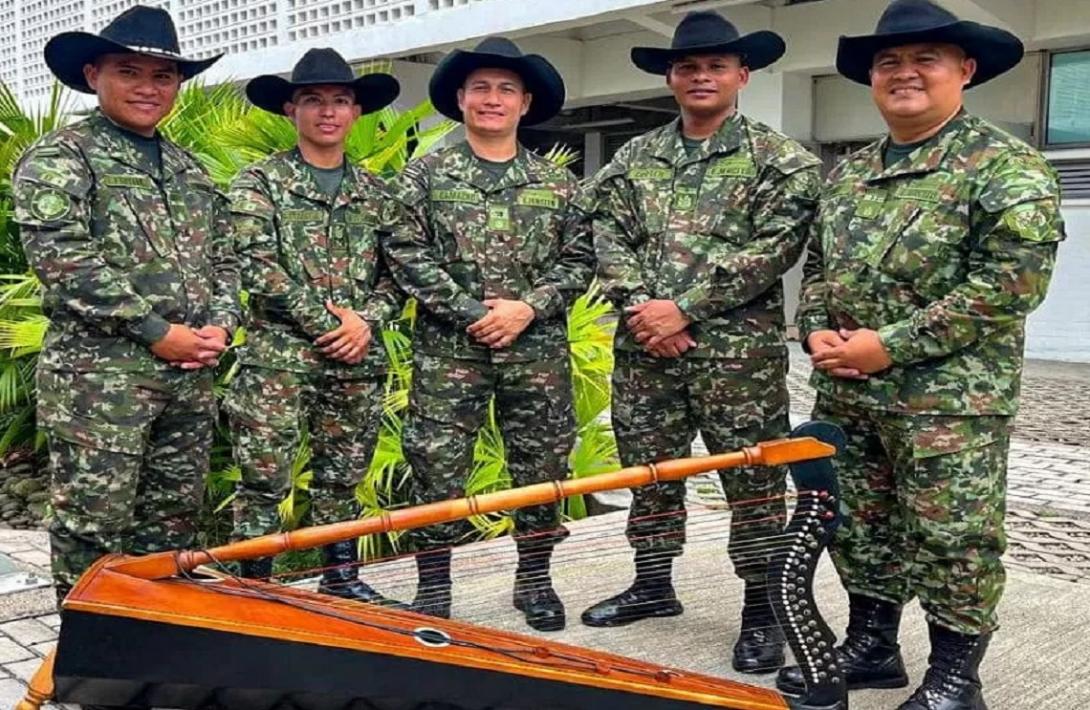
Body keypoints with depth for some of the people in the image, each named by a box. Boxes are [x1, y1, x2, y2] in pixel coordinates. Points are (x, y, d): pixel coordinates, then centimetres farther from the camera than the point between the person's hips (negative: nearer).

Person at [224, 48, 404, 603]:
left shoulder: (374, 192, 13)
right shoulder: (260, 182, 1)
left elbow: (395, 273, 11)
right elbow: (258, 268, -10)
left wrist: (368, 320, -8)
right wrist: (328, 320, -14)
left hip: (358, 360, 4)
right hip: (278, 356, -4)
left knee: (342, 477, 13)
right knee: (264, 479, -1)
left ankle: (341, 577, 24)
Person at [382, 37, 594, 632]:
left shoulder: (556, 182, 9)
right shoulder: (427, 174, 4)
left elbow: (578, 259, 6)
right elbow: (406, 253, -4)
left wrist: (529, 307, -10)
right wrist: (469, 312, -12)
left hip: (538, 349, 2)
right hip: (448, 348, -2)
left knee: (541, 465, 8)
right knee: (437, 469, 0)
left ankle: (535, 580, 24)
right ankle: (433, 590, 13)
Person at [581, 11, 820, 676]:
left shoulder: (780, 159, 0)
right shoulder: (633, 159, 13)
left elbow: (773, 248, -11)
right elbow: (610, 239, 6)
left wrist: (684, 308, -15)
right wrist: (642, 309, -10)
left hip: (739, 352, -4)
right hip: (644, 349, 4)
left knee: (754, 483, 1)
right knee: (648, 471, 13)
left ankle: (762, 610, 13)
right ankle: (653, 585, 30)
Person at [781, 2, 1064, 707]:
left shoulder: (1006, 165, -8)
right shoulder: (848, 174, 13)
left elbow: (1012, 281, -18)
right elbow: (818, 266, 21)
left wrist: (891, 345, -19)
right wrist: (818, 331, -1)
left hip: (949, 400, -6)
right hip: (845, 394, 7)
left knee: (952, 541, 3)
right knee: (859, 528, 16)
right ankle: (871, 647, 33)